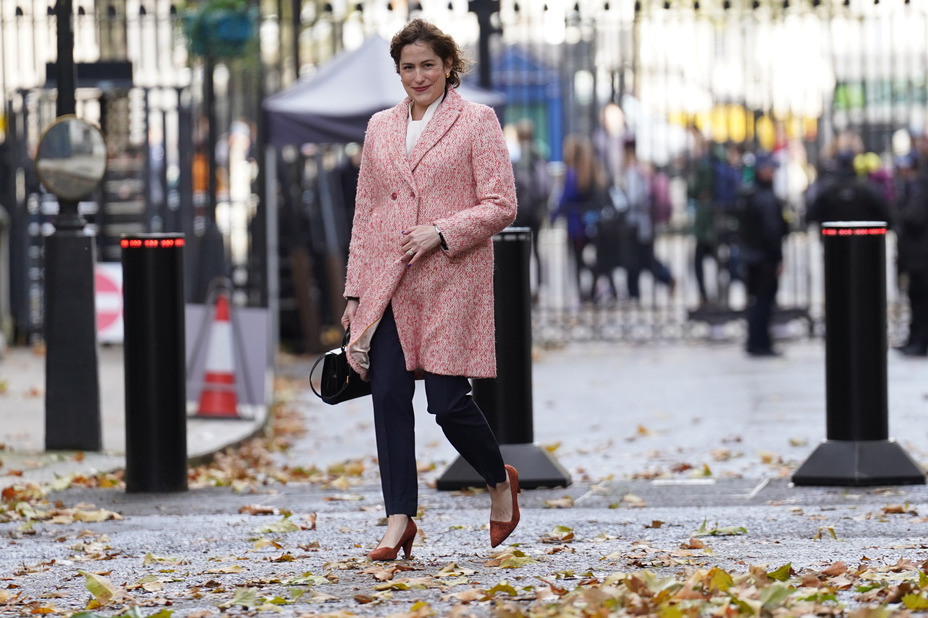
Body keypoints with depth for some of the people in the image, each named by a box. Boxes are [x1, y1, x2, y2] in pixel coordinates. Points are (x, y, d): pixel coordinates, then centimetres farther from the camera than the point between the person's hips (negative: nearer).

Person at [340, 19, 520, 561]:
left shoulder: (477, 121, 1)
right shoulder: (381, 128, 15)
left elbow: (501, 206, -4)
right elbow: (365, 210, 17)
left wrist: (441, 233, -16)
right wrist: (355, 290, 11)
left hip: (449, 279, -4)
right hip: (386, 285, 4)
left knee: (448, 400, -6)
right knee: (389, 397, -3)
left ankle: (501, 481, 21)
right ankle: (399, 521, 2)